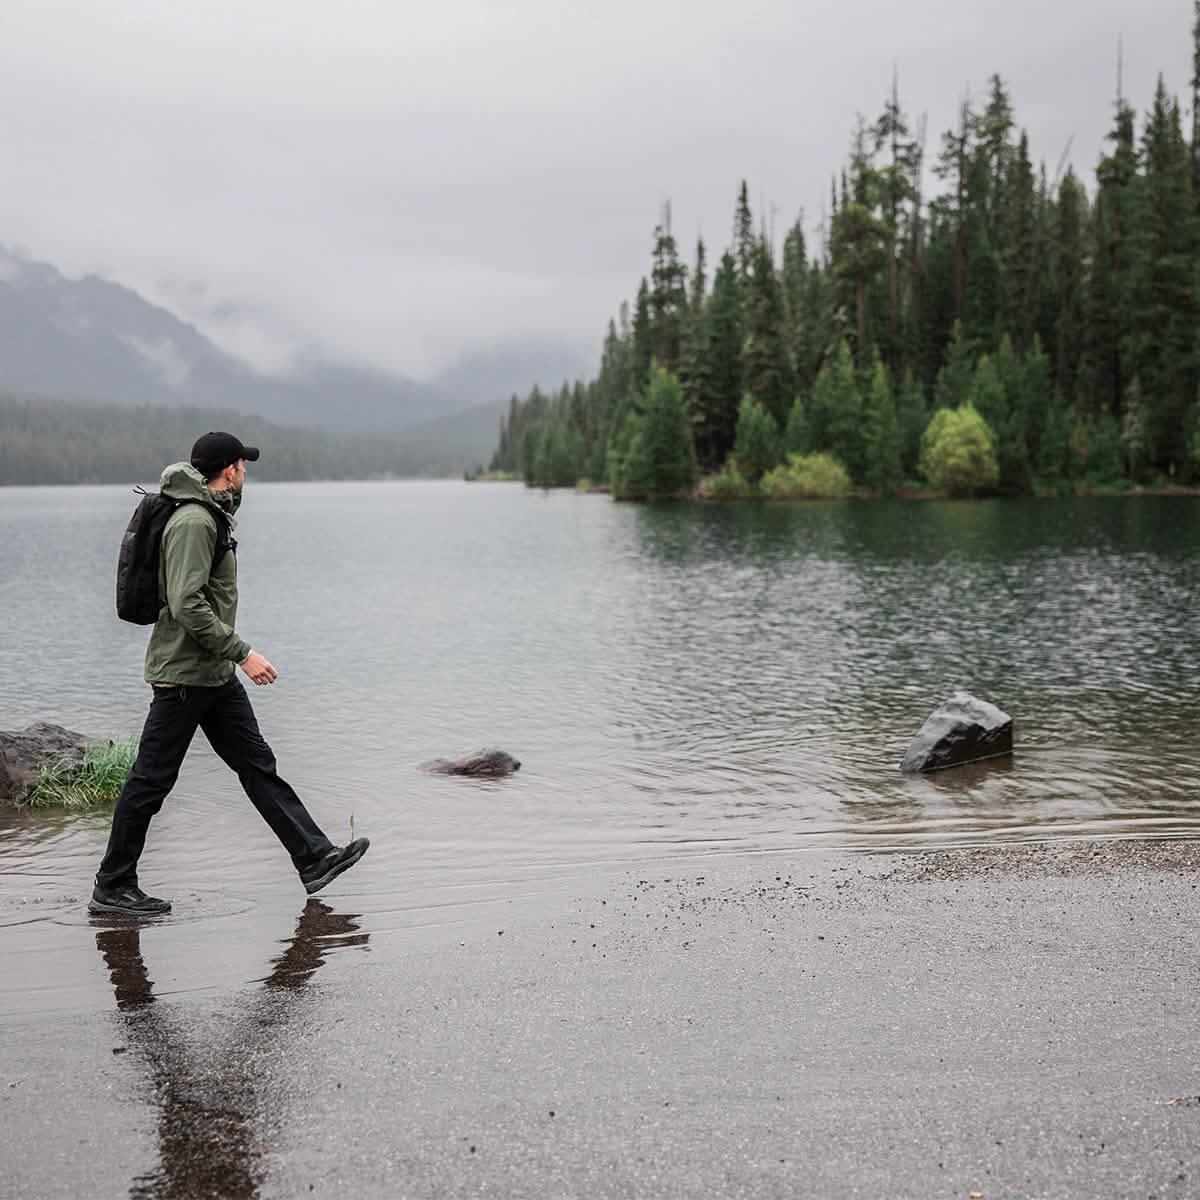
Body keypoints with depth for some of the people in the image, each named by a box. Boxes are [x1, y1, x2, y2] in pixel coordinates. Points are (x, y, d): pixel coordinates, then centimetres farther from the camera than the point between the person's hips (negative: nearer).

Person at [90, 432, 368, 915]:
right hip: (184, 675, -10)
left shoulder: (213, 517, 14)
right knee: (150, 782, -1)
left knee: (258, 766, 9)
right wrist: (242, 653, -23)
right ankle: (112, 888, 9)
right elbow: (187, 606, -25)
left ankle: (315, 858, 11)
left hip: (216, 675, 10)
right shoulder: (194, 522, -17)